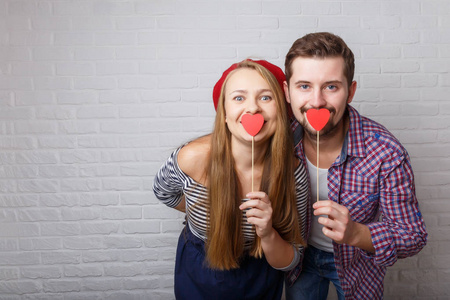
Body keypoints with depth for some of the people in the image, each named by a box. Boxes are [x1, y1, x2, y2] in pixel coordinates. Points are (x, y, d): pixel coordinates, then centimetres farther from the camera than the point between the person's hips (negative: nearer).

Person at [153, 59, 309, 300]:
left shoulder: (293, 172, -24)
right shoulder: (192, 159, -28)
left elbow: (289, 261, -15)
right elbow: (163, 191, -3)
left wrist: (267, 234, -33)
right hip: (198, 279, 0)